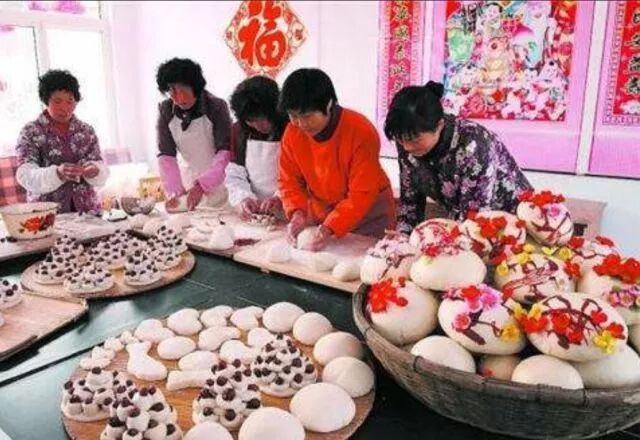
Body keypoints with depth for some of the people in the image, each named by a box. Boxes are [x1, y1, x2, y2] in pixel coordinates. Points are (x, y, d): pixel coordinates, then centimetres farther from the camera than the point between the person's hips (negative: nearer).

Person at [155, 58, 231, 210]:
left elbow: (226, 151, -20)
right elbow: (166, 155, -7)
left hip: (218, 181, -3)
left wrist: (202, 185, -30)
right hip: (189, 182, 3)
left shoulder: (216, 107, -17)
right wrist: (175, 191, -20)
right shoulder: (165, 110, -7)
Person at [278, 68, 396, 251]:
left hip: (367, 215, -3)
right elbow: (289, 180, -3)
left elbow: (362, 194, -25)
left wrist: (330, 227, -34)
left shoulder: (361, 132, -26)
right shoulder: (292, 133, -12)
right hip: (319, 214, 4)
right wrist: (297, 212, -21)